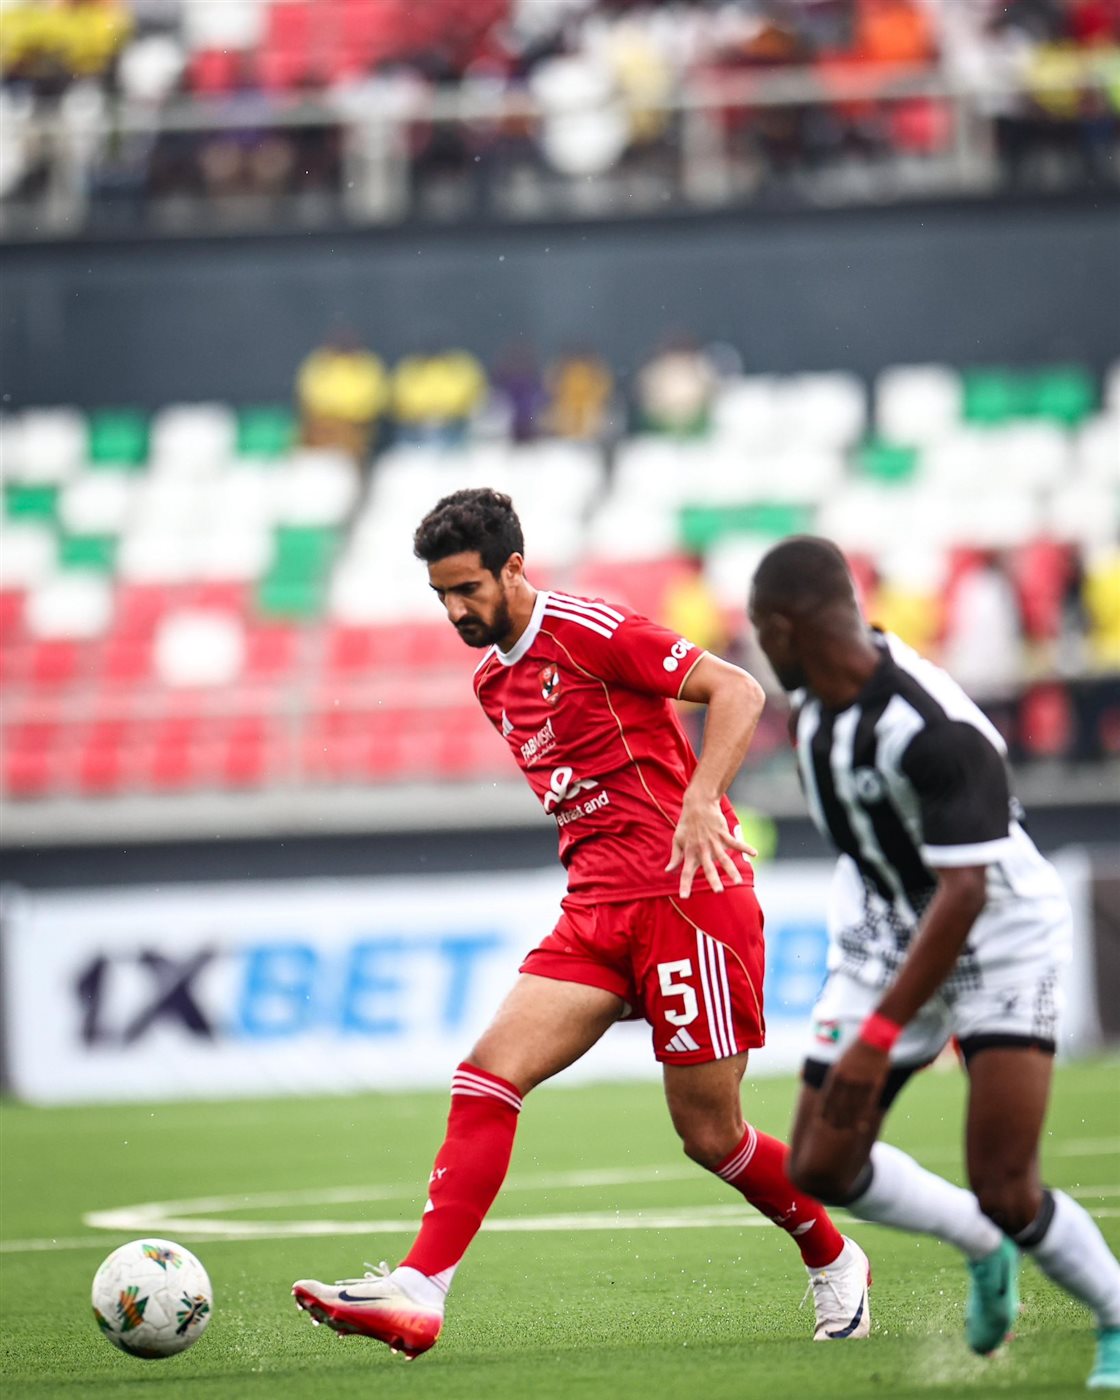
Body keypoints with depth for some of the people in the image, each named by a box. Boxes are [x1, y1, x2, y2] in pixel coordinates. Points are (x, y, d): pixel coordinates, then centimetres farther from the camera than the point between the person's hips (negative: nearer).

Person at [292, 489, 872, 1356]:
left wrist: (701, 802, -24)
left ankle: (835, 1264, 24)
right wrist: (596, 868, 16)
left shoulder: (587, 631, -9)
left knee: (709, 1134, -1)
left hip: (687, 894, -8)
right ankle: (420, 1292, -18)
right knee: (488, 1074, -11)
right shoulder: (494, 682, 16)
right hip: (597, 911, 8)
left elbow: (737, 691, -12)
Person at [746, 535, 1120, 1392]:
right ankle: (984, 1247, 24)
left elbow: (963, 896, -31)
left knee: (1005, 1193, -17)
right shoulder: (815, 696, -4)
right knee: (820, 1168, 0)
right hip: (883, 934, 8)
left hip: (998, 936, -8)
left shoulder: (933, 731, -31)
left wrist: (878, 1039, -32)